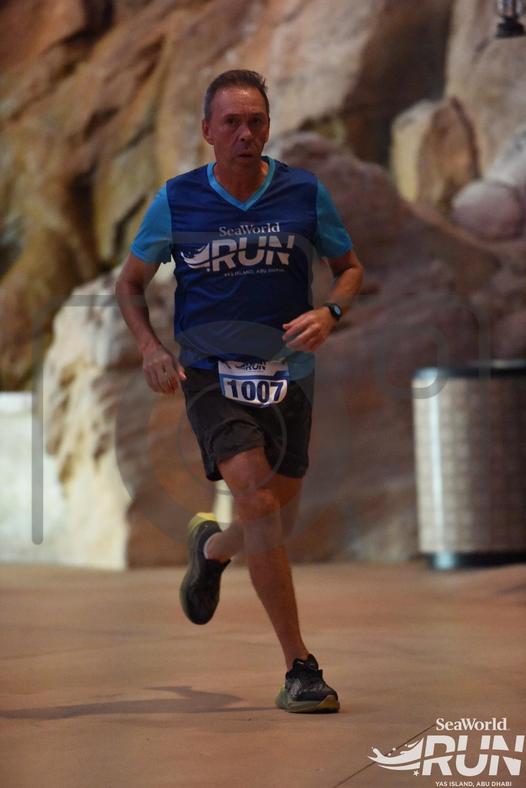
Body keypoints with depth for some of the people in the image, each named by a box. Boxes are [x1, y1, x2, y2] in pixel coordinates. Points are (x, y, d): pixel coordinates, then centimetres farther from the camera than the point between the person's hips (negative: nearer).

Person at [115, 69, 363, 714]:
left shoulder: (305, 193, -2)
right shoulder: (176, 200, -4)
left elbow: (350, 267, 11)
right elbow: (130, 281, 9)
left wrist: (329, 313, -11)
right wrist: (151, 348, -8)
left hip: (287, 373, 3)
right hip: (210, 375, -2)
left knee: (278, 525, 11)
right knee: (258, 501, -22)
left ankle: (211, 547, 49)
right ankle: (299, 666, -18)